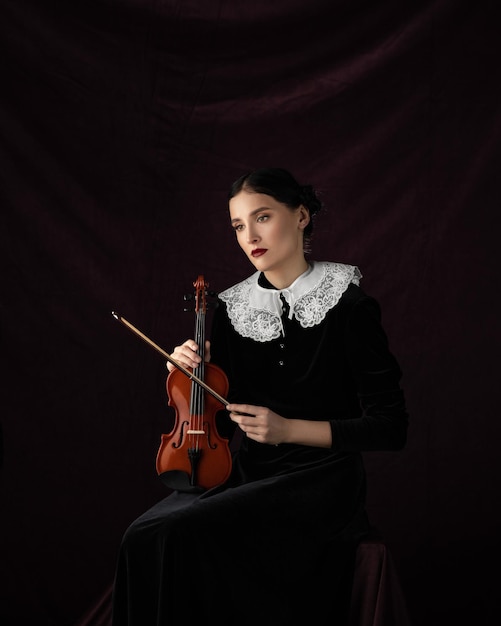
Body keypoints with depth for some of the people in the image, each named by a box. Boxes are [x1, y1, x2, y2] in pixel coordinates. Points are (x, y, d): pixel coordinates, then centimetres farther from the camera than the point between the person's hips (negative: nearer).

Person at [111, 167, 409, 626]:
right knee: (146, 533, -23)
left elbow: (390, 428, -10)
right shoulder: (233, 308, 7)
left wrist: (288, 429, -18)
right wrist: (191, 376, -4)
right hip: (248, 475, 5)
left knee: (177, 532, -26)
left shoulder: (346, 304, -8)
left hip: (322, 483, -5)